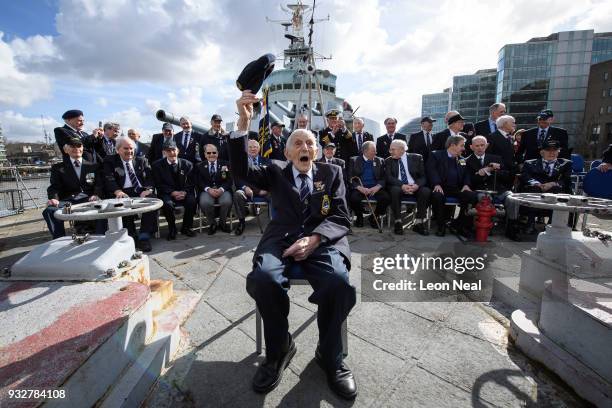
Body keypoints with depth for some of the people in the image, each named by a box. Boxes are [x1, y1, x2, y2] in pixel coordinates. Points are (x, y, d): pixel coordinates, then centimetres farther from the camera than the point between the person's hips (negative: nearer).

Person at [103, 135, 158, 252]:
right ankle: (131, 237, -16)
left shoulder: (142, 161, 21)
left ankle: (144, 236, -24)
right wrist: (118, 191, -24)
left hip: (142, 191, 2)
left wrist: (147, 189, -15)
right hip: (123, 193, -2)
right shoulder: (110, 161, 14)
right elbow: (109, 179, -2)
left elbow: (149, 177, 8)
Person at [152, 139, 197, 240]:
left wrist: (184, 192, -18)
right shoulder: (157, 165, 2)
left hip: (184, 193, 1)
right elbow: (159, 185, -2)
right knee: (167, 204, -34)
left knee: (192, 201, -30)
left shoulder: (187, 164, 5)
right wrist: (173, 192, -17)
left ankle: (186, 227, -6)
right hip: (167, 194, -1)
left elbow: (190, 183, 3)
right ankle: (172, 229, -7)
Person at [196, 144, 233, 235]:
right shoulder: (199, 166, 14)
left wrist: (221, 189, -16)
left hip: (222, 190, 0)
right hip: (207, 191, 0)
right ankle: (212, 224, -5)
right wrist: (208, 189, -17)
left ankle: (222, 223, -3)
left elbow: (229, 180, 4)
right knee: (205, 202, -33)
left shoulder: (225, 164, 13)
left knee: (227, 201, -33)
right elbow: (199, 182, 4)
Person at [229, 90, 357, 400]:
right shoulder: (276, 171, 19)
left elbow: (341, 218, 7)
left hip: (322, 241, 0)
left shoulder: (332, 172, 17)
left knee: (340, 283, -32)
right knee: (263, 278, -32)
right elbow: (241, 170, 1)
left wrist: (314, 238, -15)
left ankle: (329, 354, 0)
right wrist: (243, 122, -12)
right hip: (281, 239, 1)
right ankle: (280, 348, -1)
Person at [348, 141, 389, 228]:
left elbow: (384, 178, 7)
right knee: (353, 198, -33)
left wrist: (377, 187, -14)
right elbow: (350, 178, 0)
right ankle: (359, 217, 1)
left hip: (375, 188, 2)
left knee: (386, 197, -27)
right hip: (359, 188, -2)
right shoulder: (354, 160, 8)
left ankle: (374, 217, 2)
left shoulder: (380, 161, 15)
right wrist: (360, 188, -18)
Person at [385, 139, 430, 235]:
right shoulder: (389, 161, 7)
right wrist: (402, 185, -24)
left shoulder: (416, 158, 8)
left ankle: (418, 223, -18)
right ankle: (398, 222, -24)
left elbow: (423, 176, 2)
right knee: (395, 190, -34)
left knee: (426, 191, -28)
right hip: (398, 187, -1)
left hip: (415, 187, 1)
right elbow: (389, 178, -7)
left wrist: (417, 185, -21)